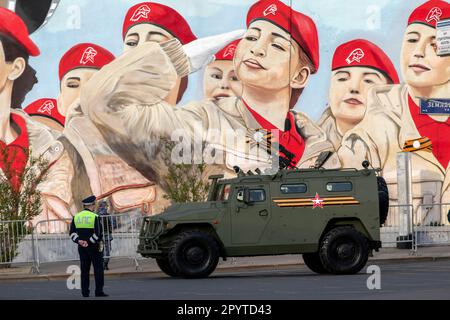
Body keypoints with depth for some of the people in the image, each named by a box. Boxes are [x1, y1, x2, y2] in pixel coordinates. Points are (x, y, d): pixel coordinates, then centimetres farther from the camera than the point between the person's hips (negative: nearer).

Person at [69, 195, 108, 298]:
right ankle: (99, 291, -3)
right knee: (98, 269, 1)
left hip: (81, 247, 5)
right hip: (94, 247, -5)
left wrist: (79, 241, -7)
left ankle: (85, 292, 6)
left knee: (84, 270, 8)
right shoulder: (95, 217, -11)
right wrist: (89, 242, -10)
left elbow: (72, 233, 3)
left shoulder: (76, 217, 6)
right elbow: (98, 234, -17)